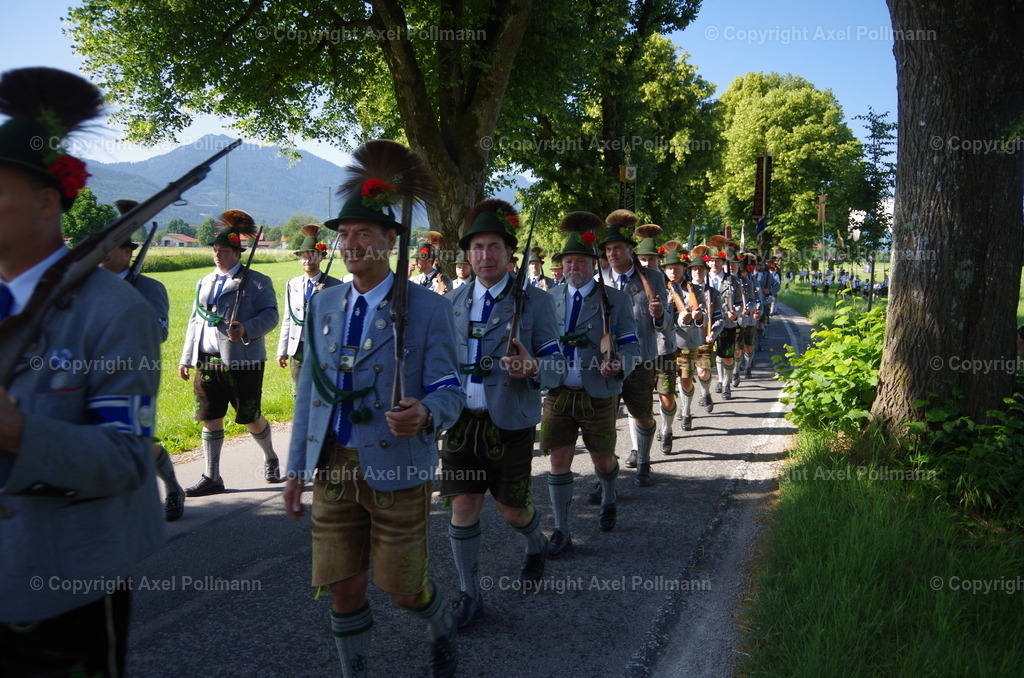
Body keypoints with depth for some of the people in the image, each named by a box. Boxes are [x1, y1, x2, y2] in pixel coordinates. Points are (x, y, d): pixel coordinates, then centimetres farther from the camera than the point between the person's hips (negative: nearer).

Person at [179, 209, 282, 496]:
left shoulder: (256, 282, -2)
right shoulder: (204, 282, 17)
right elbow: (195, 320, 19)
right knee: (210, 419, 5)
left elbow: (270, 315, -10)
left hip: (243, 362, -5)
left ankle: (270, 459, 32)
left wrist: (246, 329, -29)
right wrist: (186, 358, 15)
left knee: (250, 419, 5)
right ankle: (212, 478, 14)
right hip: (207, 362, 5)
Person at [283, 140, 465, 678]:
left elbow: (449, 391, -10)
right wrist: (296, 467, 9)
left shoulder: (428, 308, -7)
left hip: (397, 470, -4)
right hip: (333, 468, 4)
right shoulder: (323, 304, 8)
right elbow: (309, 389, 12)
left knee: (404, 588, 7)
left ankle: (442, 630, 41)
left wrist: (425, 414, -33)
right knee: (343, 588, 9)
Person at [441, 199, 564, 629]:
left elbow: (558, 365, -7)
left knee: (512, 509, 8)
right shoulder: (453, 302, 8)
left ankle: (536, 545, 42)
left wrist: (533, 369, -28)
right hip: (461, 421, 3)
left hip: (510, 423, -3)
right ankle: (469, 594, 19)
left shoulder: (535, 301, -4)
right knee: (463, 505, 3)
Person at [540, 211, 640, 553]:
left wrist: (619, 366, -26)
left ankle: (609, 501, 44)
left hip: (598, 394, -2)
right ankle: (561, 532, 12)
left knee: (603, 459, 11)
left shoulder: (616, 299, -2)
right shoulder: (551, 297, 7)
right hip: (557, 393, 2)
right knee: (558, 460, 1)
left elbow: (631, 345, -5)